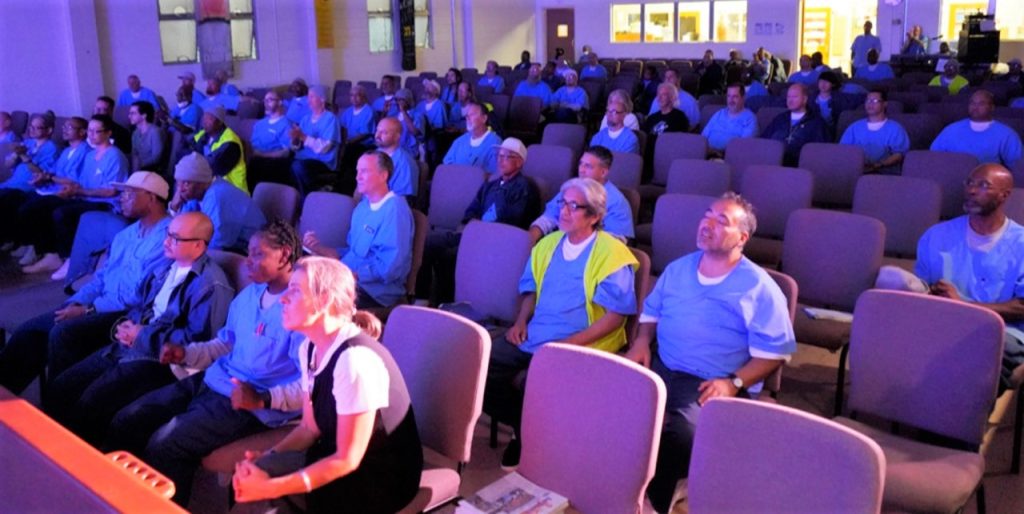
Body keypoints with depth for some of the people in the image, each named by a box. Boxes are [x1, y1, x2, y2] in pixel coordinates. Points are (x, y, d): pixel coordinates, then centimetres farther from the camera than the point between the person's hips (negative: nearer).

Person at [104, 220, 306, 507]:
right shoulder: (249, 294, 10)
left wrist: (263, 399, -32)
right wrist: (186, 354, 7)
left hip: (252, 404, -9)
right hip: (212, 381, 9)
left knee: (164, 445, -22)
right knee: (126, 421, 2)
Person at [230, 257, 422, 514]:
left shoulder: (355, 360, -27)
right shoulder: (309, 348, 0)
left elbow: (347, 460, -23)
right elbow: (310, 427, 9)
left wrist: (271, 488, -24)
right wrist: (268, 457, -9)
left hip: (382, 477, -7)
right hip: (338, 456, 7)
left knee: (260, 490, -18)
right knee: (247, 477, -10)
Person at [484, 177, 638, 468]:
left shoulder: (612, 254, -8)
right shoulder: (548, 244, 13)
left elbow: (616, 315, -11)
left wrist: (573, 342, -19)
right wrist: (521, 321, 2)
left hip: (581, 346, -6)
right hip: (532, 336, 7)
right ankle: (525, 427, 10)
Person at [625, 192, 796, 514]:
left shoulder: (759, 287, -1)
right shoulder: (678, 269, 16)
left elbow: (775, 352, -4)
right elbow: (651, 310, 27)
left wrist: (734, 382, -16)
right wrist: (642, 341, 5)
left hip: (711, 385, -5)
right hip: (661, 368, 5)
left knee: (678, 433, -34)